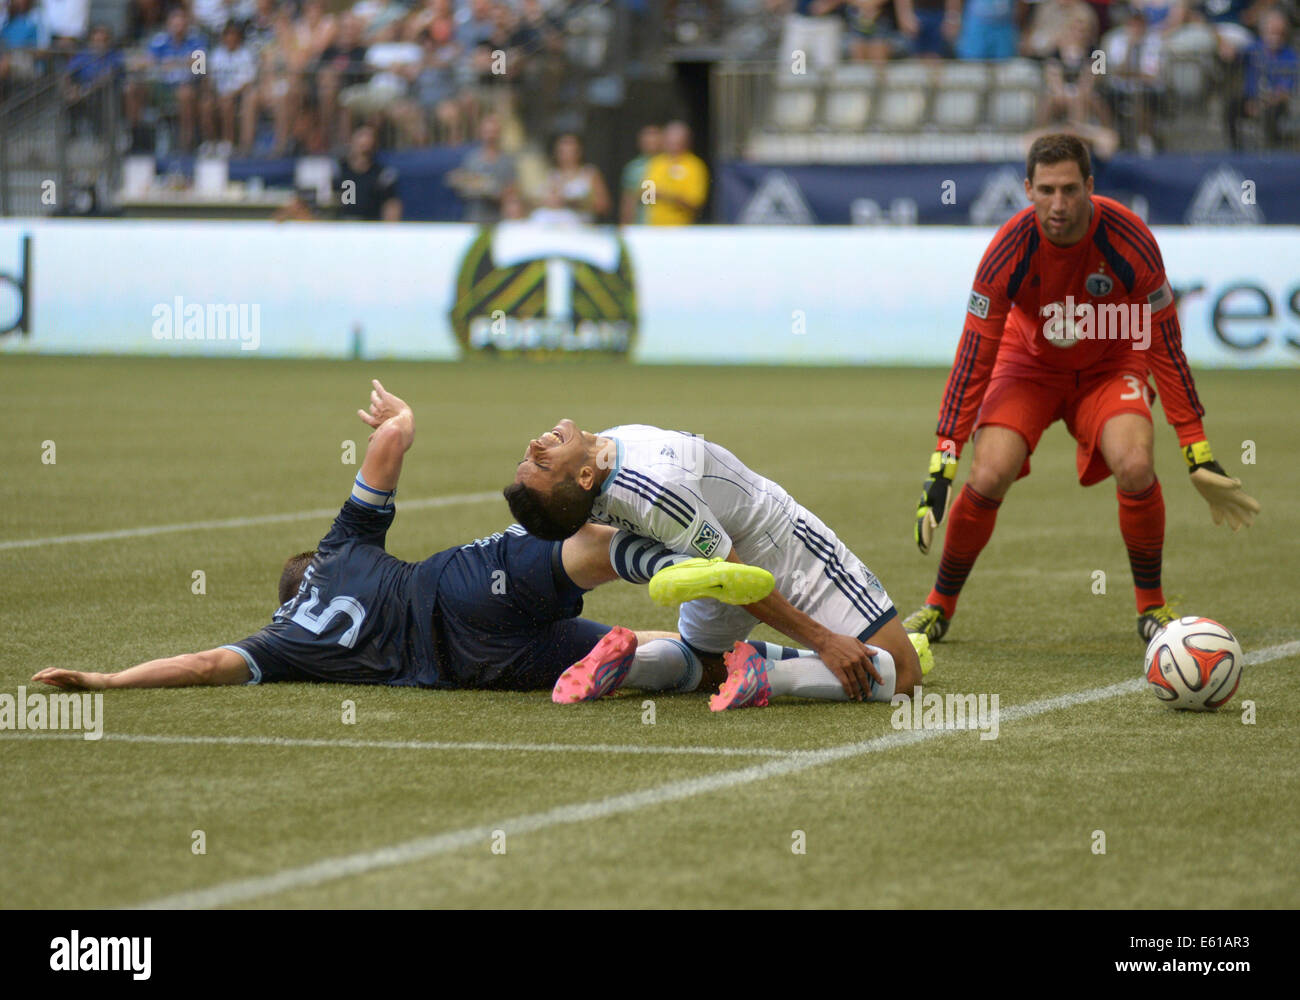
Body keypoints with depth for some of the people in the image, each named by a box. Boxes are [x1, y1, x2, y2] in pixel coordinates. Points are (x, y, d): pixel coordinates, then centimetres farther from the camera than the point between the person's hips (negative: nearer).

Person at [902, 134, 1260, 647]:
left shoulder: (1128, 239, -27)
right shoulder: (1010, 250, -28)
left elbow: (1164, 347, -17)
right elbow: (974, 360, -22)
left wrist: (1199, 456, -16)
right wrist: (941, 468, -26)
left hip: (1111, 364, 0)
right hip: (1030, 361, 0)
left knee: (1135, 467, -26)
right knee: (987, 478, -20)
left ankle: (1152, 606, -4)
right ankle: (939, 606, 3)